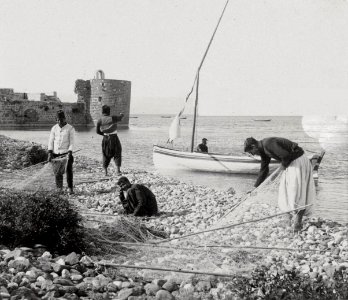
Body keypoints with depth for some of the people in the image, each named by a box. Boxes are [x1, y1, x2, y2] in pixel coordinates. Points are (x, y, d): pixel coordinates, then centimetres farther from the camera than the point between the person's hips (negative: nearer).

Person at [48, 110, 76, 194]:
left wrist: (70, 152, -15)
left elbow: (72, 142, -3)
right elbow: (51, 141, 8)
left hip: (66, 153, -3)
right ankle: (59, 188, 11)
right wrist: (50, 152, -2)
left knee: (69, 170, -8)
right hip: (56, 153, 3)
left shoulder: (70, 129, 0)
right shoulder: (54, 128, 9)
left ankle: (70, 188, -4)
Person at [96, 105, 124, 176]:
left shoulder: (100, 121, -6)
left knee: (106, 155, 13)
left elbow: (98, 131, 0)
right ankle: (118, 170, -2)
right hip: (114, 138, -3)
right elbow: (120, 117, 6)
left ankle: (106, 172, 11)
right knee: (117, 154, 8)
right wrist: (121, 114, 30)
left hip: (105, 139, 3)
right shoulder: (112, 118, -13)